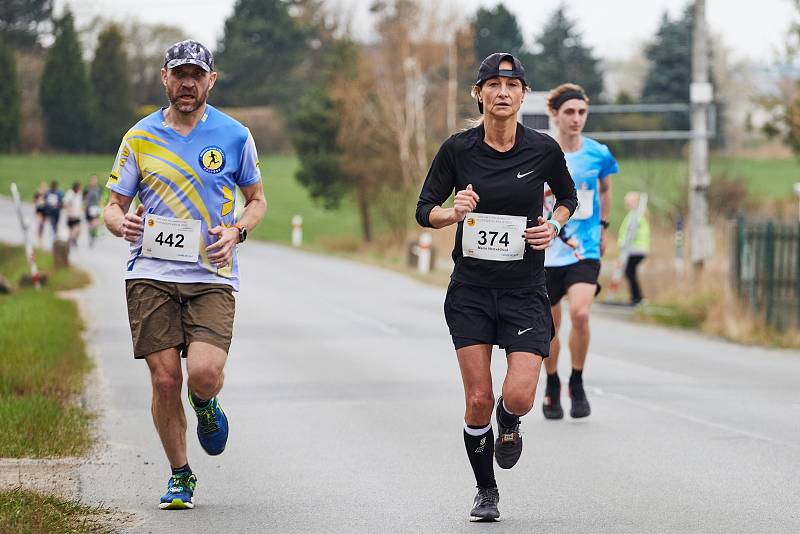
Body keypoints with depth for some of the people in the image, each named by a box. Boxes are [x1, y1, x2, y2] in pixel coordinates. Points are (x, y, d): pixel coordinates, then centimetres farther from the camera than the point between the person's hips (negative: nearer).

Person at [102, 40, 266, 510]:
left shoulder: (234, 136, 6)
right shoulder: (140, 137, 7)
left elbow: (257, 199, 16)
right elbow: (113, 205, 11)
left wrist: (236, 232, -5)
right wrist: (122, 224, -13)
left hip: (213, 276, -1)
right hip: (151, 274, 1)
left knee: (205, 373, -19)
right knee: (165, 379, -4)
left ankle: (205, 403, 20)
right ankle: (180, 476, 16)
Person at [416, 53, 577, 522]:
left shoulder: (544, 149, -3)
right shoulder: (458, 149, -3)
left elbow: (569, 198, 15)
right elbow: (425, 210, 2)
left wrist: (554, 226, -5)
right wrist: (455, 212, -18)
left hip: (525, 291, 0)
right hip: (471, 290, 0)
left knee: (519, 396, -15)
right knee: (478, 401, -3)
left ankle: (508, 422, 24)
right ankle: (486, 492, 19)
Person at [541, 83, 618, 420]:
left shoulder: (599, 154, 0)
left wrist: (602, 226, 21)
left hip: (585, 251, 0)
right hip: (546, 253, 0)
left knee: (580, 314, -21)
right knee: (549, 325, 7)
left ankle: (577, 383, 0)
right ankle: (552, 387, 31)